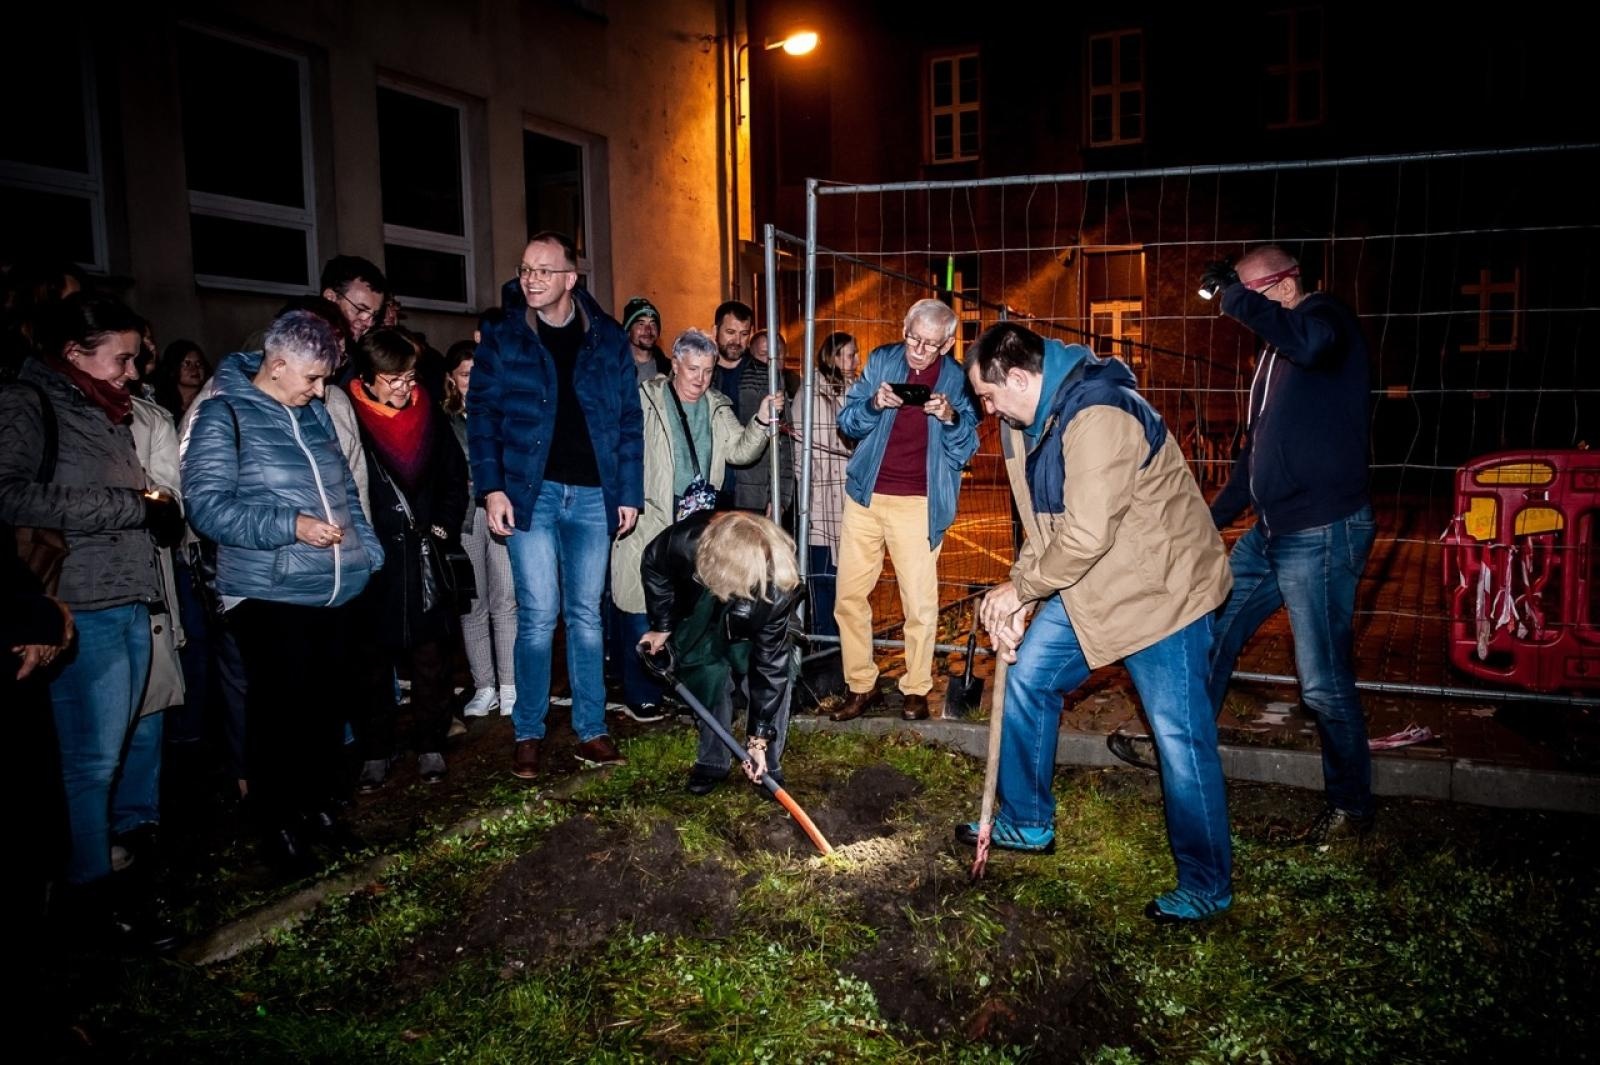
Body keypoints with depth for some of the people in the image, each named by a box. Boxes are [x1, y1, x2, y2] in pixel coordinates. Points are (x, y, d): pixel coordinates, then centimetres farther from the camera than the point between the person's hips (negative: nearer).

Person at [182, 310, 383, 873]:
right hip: (270, 596, -6)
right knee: (281, 711, 2)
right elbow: (207, 505, -14)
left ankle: (322, 801, 30)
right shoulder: (223, 415, -7)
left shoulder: (313, 412, 13)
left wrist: (368, 550, 11)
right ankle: (279, 823, 19)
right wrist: (291, 526, -21)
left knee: (330, 702, 13)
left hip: (337, 590, 6)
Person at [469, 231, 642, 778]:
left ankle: (591, 729, 16)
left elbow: (629, 419, 6)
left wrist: (629, 493, 2)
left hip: (593, 494, 1)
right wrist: (492, 487, -8)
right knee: (538, 615, -2)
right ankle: (528, 733, 10)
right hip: (531, 492, -1)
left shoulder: (607, 338, 5)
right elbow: (482, 415, 2)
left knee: (585, 614, 8)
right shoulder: (502, 338, 2)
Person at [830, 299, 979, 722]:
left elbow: (965, 449, 1)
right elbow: (847, 422, 5)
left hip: (919, 503, -2)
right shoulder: (881, 361, 6)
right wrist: (874, 404, -16)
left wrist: (950, 418, -19)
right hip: (865, 496, 2)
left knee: (921, 603, -3)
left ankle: (916, 689, 14)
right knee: (850, 596, 3)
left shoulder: (958, 380, 1)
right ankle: (861, 686, 16)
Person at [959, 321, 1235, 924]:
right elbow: (1043, 524, 9)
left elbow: (1087, 536, -31)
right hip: (1084, 586, 10)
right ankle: (1027, 823, 29)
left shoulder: (1097, 418, -28)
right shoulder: (1031, 420, 4)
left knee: (1179, 734, -4)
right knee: (1028, 679, 12)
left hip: (1159, 587, -10)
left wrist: (1020, 588, -18)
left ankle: (1207, 885, 13)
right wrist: (1019, 595, -1)